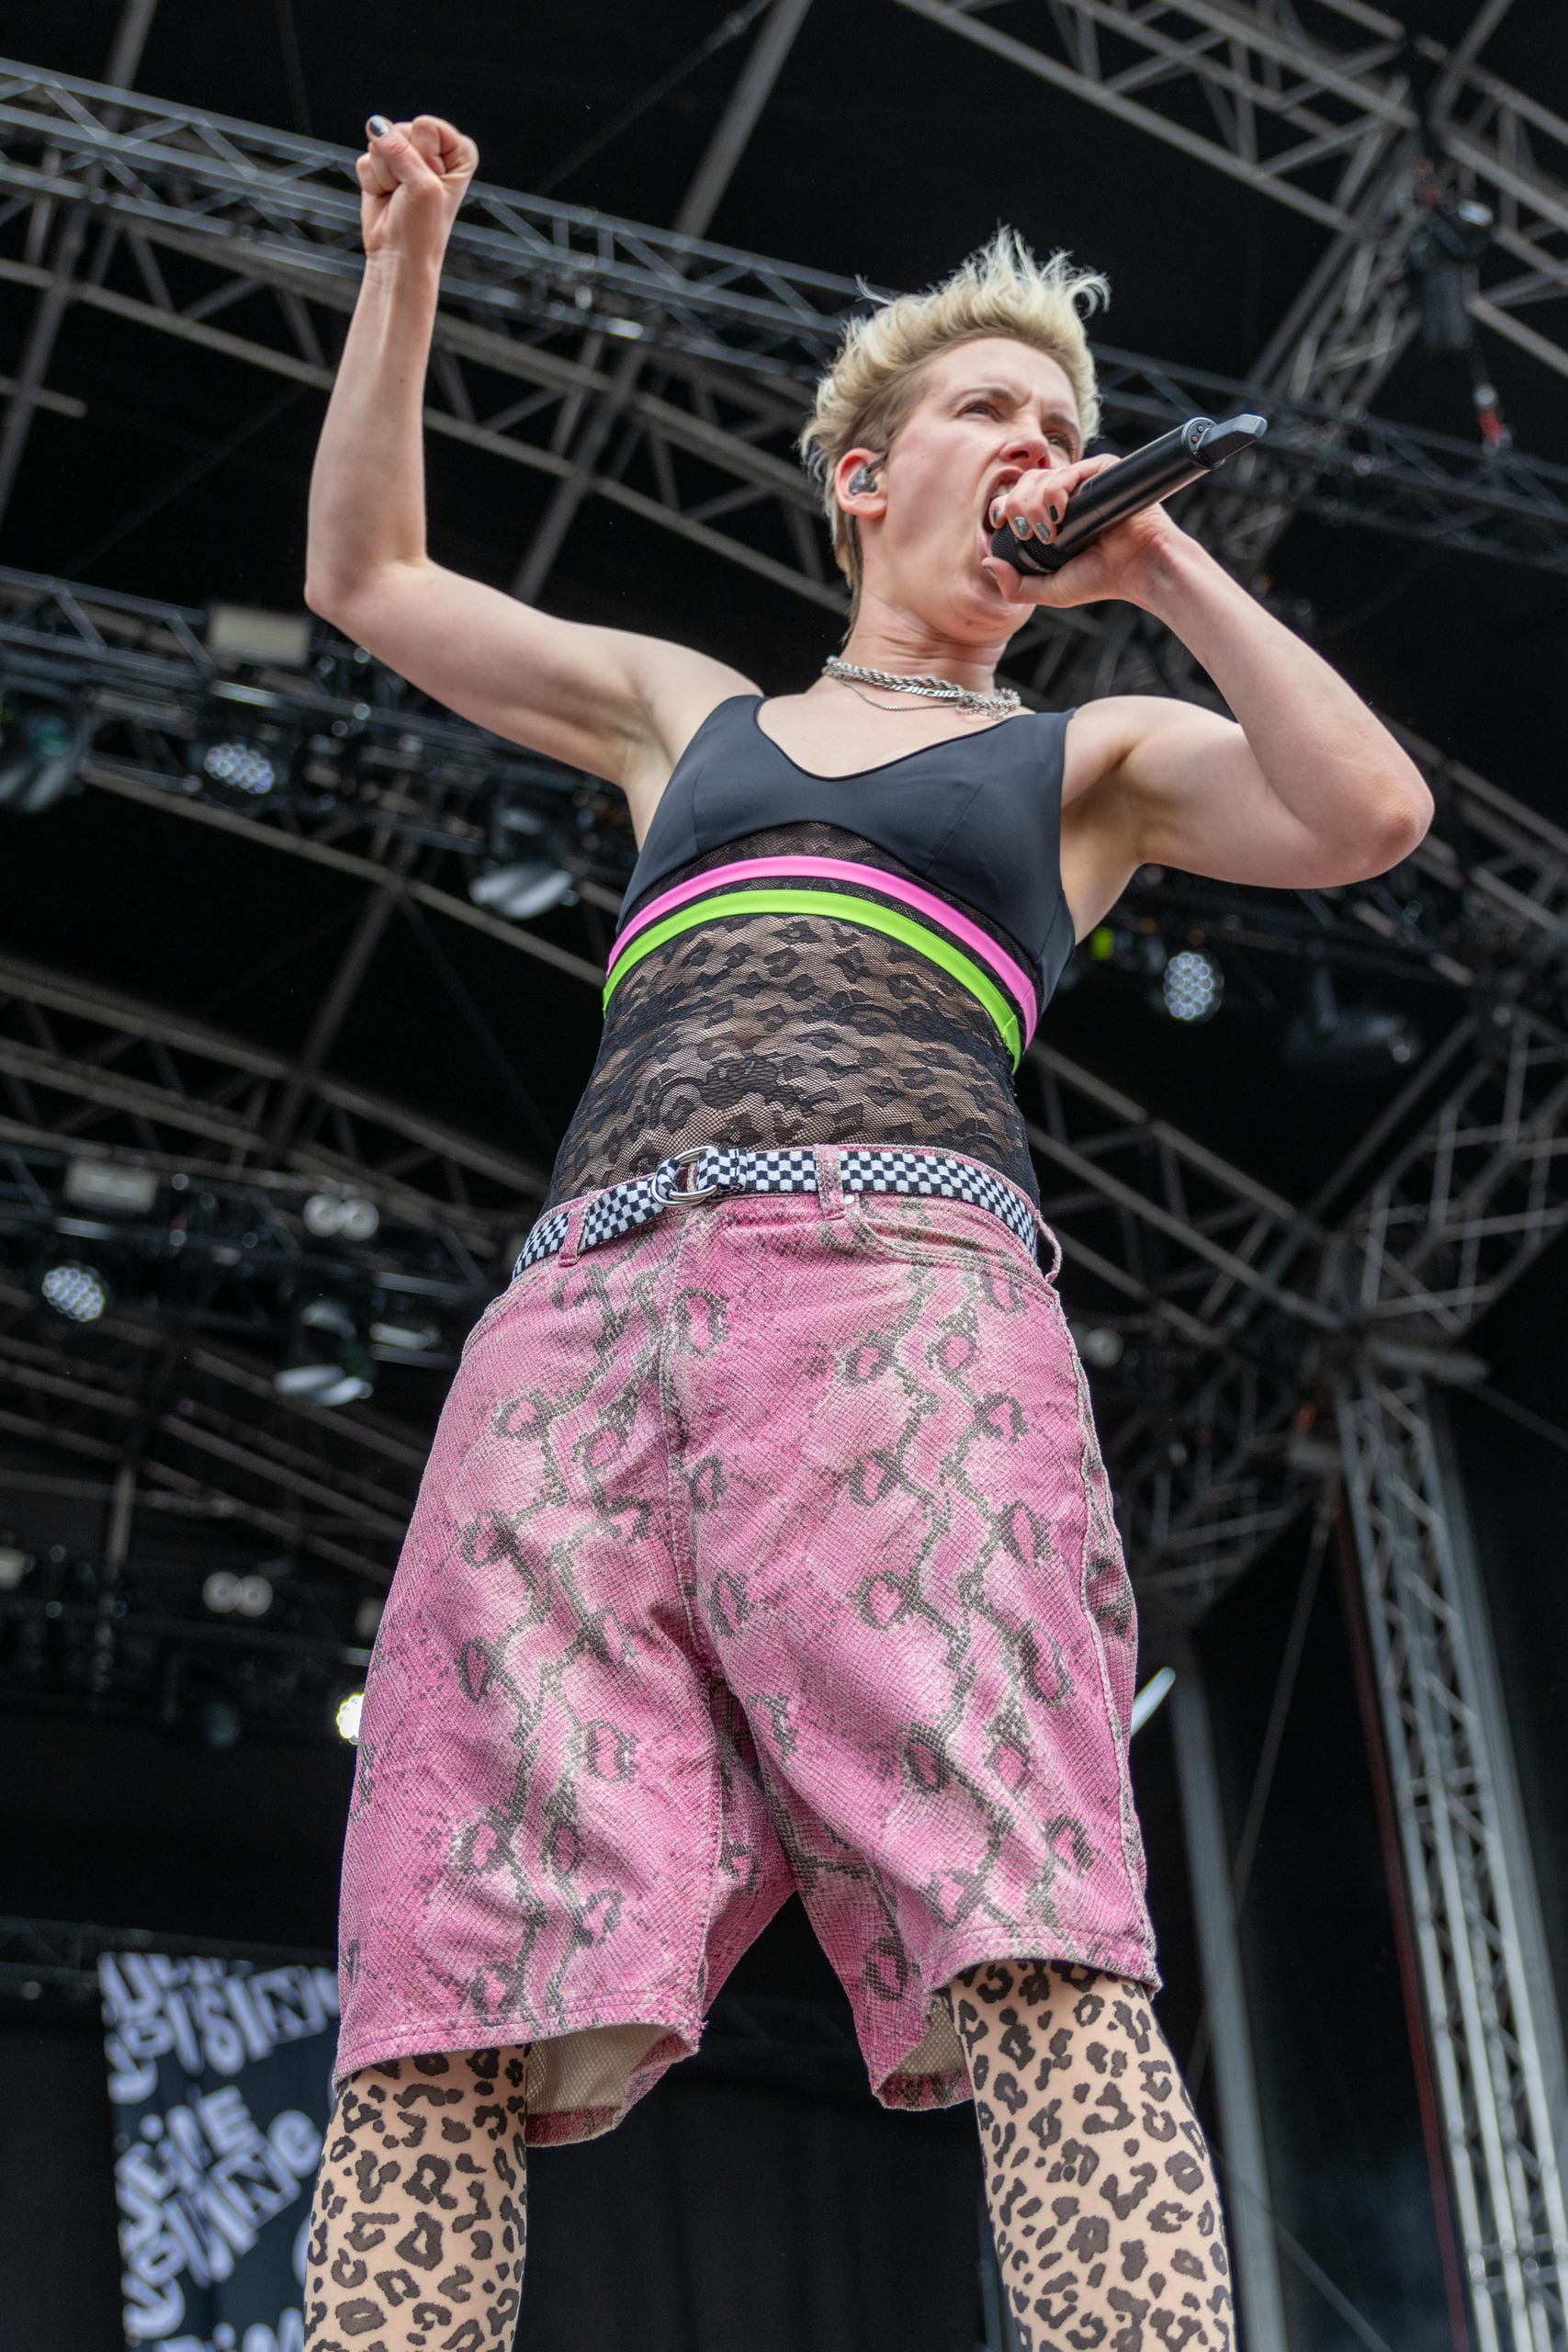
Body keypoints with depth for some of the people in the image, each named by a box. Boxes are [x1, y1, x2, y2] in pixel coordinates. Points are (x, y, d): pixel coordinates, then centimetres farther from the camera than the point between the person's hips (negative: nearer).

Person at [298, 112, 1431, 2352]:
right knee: (442, 2015, -16)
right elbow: (366, 575, 42)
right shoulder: (689, 712, 35)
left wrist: (1166, 568, 17)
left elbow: (1372, 813, 8)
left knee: (1023, 1944, -25)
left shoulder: (1093, 755, 27)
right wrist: (407, 260, 36)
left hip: (904, 1297, -2)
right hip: (583, 1313, 3)